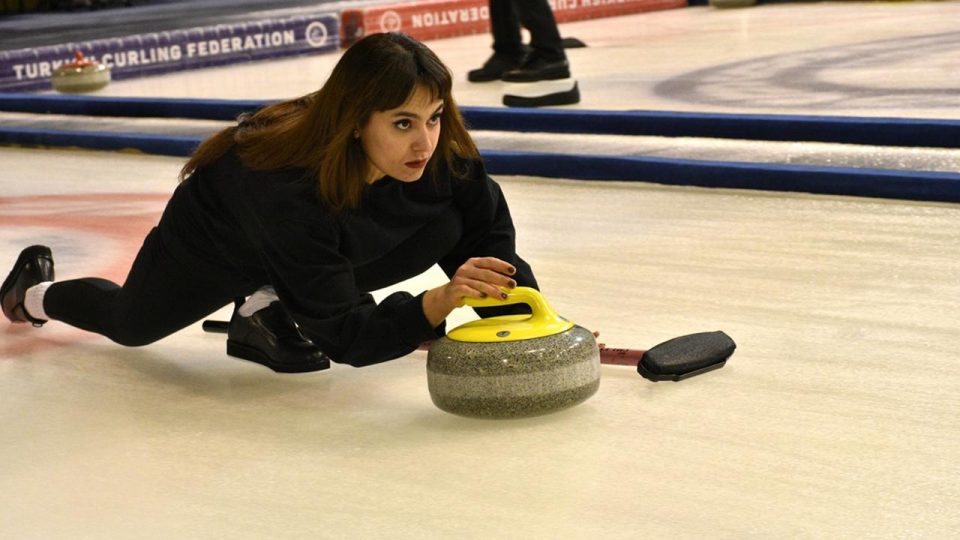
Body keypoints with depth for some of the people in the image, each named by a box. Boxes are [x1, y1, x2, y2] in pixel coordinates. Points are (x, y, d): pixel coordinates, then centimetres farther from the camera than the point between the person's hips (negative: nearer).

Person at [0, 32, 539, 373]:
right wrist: (436, 304, -61)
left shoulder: (441, 151, -35)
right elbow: (348, 340, -46)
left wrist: (525, 317, -41)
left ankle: (271, 309, -3)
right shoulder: (292, 193, -48)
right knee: (130, 323, 21)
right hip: (215, 244, -4)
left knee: (445, 225, -20)